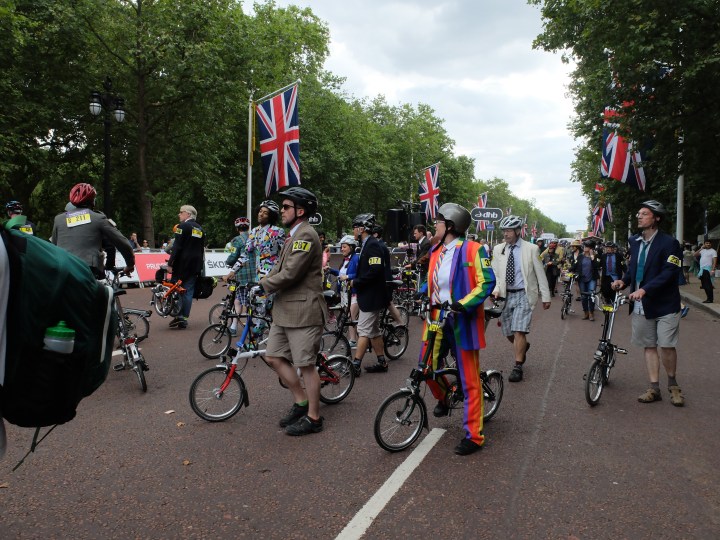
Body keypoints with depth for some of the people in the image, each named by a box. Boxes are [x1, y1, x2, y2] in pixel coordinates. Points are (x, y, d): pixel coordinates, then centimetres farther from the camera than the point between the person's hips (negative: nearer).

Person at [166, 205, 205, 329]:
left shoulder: (183, 226, -8)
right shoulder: (200, 229, 14)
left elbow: (177, 246, -14)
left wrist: (170, 263, -12)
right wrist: (200, 266, 21)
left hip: (182, 264, -6)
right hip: (195, 266, 6)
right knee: (188, 291, 7)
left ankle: (178, 316, -3)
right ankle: (184, 319, 7)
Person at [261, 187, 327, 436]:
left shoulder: (306, 235, -15)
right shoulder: (294, 235, 19)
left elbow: (290, 273, -22)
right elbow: (278, 268, 16)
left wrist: (262, 286, -11)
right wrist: (260, 285, 2)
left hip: (303, 310, -10)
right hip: (285, 310, 10)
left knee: (306, 365, 0)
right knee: (274, 357, 12)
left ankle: (313, 418, 13)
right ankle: (301, 401, 27)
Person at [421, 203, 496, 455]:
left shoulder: (472, 250, -11)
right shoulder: (436, 252, 8)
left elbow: (487, 282, -14)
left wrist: (463, 304, -24)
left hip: (462, 321, -6)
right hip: (437, 320, 6)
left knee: (469, 379, 1)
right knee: (427, 367, 8)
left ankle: (473, 435, 12)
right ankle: (443, 398, 41)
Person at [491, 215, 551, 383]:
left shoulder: (531, 249, -4)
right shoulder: (498, 249, 4)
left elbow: (540, 274, 0)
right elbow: (495, 273, 8)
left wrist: (546, 297, 1)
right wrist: (496, 289, -10)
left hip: (523, 294, -4)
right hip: (505, 295, 4)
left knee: (519, 331, -13)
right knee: (508, 333, 12)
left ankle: (518, 367, -2)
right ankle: (523, 347, 44)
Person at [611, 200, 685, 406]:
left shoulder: (668, 243, -11)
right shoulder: (635, 241, 9)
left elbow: (669, 273, -18)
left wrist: (644, 289, -27)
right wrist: (624, 280, 0)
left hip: (664, 304, -6)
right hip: (641, 304, 6)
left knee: (666, 346, -7)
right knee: (649, 346, 10)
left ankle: (673, 384, 17)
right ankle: (654, 389, 18)